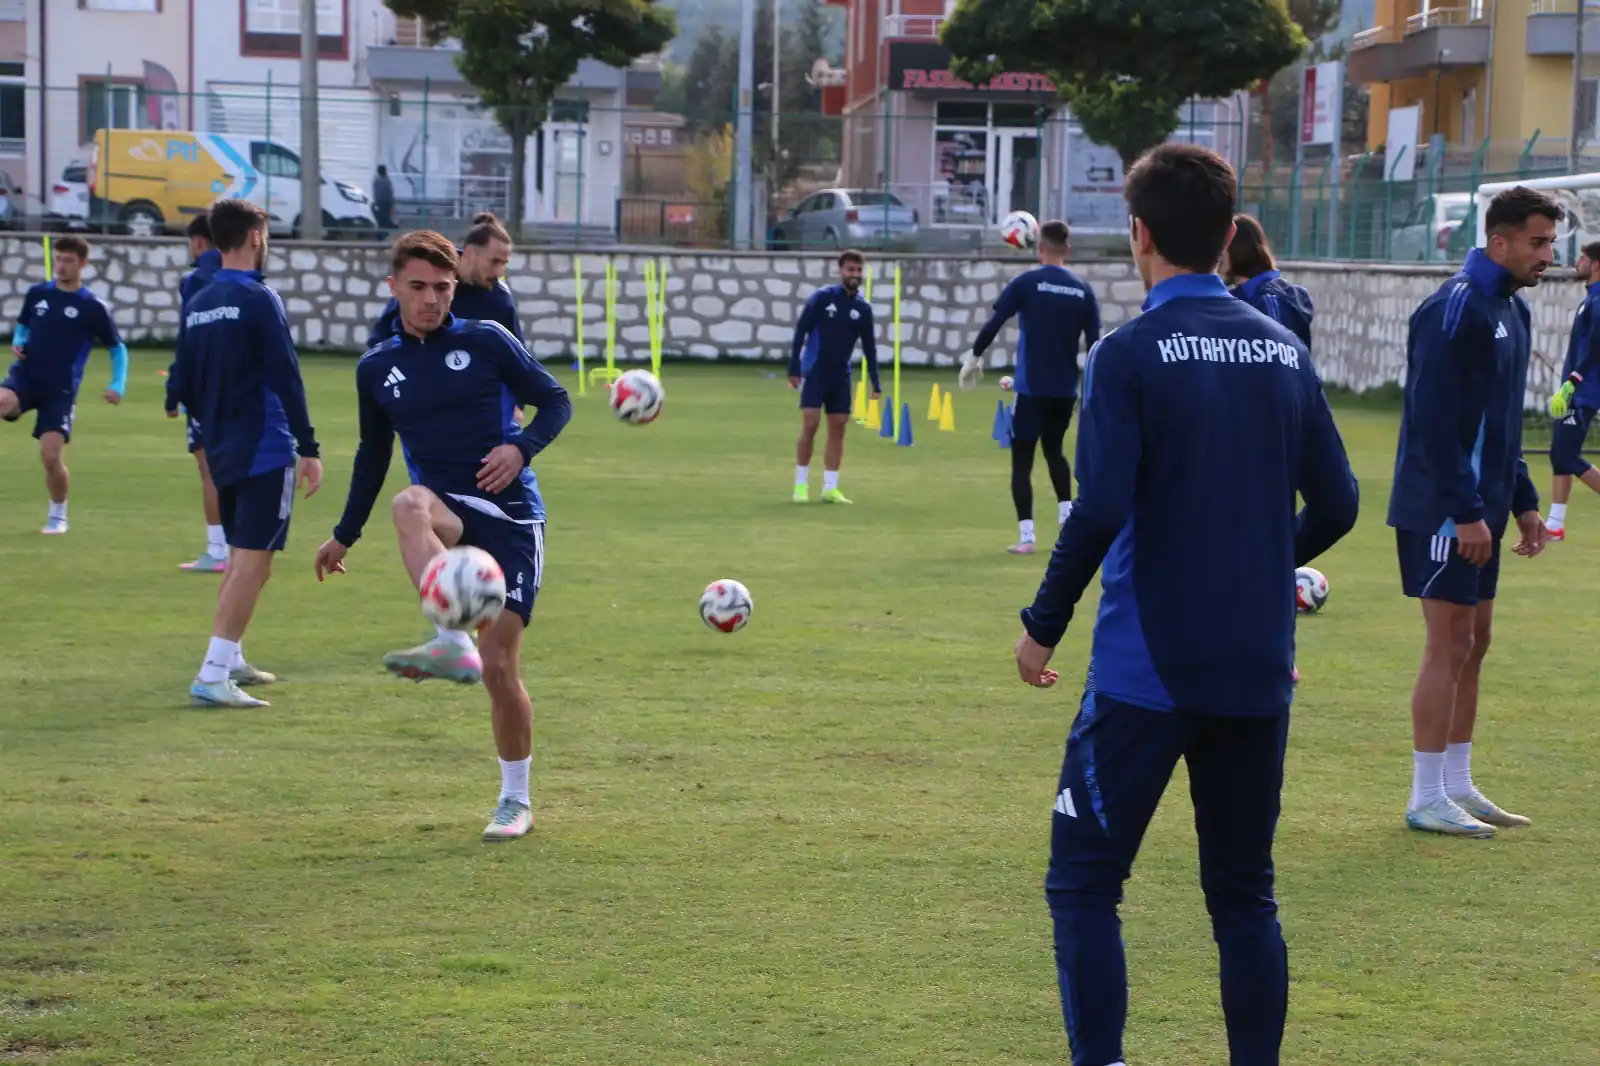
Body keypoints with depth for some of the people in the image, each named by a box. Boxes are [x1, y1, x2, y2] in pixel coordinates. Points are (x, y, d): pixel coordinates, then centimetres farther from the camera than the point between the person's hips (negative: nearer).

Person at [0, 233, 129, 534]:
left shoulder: (92, 307, -3)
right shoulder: (37, 294, 7)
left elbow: (118, 347, 6)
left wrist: (117, 386, -7)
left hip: (60, 390, -2)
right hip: (25, 377, 2)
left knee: (51, 455, -7)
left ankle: (58, 515, 17)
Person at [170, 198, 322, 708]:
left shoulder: (196, 305, 9)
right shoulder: (258, 300, -12)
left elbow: (184, 386, 14)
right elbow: (286, 379, -15)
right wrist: (309, 449, -12)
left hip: (222, 452, 8)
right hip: (266, 453, -8)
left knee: (241, 559, 21)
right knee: (252, 565, -7)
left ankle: (229, 660, 28)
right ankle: (212, 677, -12)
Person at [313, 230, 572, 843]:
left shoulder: (487, 342, 0)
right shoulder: (377, 369, 10)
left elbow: (555, 401, 6)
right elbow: (373, 452, 23)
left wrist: (521, 448, -13)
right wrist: (345, 536, 27)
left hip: (511, 515, -2)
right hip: (448, 511, 2)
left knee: (499, 665, -5)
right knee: (410, 507, -37)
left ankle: (516, 800, 14)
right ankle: (453, 645, -51)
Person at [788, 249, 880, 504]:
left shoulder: (863, 309, 3)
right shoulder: (822, 297, -8)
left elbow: (869, 347, 9)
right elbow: (800, 332, -7)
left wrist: (875, 383, 5)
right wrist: (794, 369, -12)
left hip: (841, 377, 4)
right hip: (814, 372, -4)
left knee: (838, 428, 2)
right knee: (810, 425, -10)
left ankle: (830, 488, 7)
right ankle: (801, 485, 0)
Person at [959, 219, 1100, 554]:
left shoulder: (1026, 283, -7)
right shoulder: (1082, 290, 2)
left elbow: (993, 324, -11)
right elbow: (1094, 344, 4)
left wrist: (974, 357, 2)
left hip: (1032, 388, -4)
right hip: (1066, 389, 4)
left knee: (1022, 460, 2)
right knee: (1054, 450, 26)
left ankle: (1026, 537, -6)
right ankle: (1066, 514, 13)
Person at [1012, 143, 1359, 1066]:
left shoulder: (1129, 355, -10)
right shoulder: (1286, 352, 5)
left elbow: (1101, 510, -18)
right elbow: (1335, 505, 6)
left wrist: (1044, 626, -5)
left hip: (1147, 672, -5)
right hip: (1258, 674, 5)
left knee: (1084, 883, 4)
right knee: (1244, 895, 13)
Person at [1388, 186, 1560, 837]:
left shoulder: (1512, 309, 12)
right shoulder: (1456, 309, -17)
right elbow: (1435, 422, -21)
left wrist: (1522, 502, 17)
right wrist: (1466, 511, -22)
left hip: (1477, 510, 9)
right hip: (1444, 510, -9)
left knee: (1472, 644, 12)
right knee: (1449, 646, -5)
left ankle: (1457, 788, 20)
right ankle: (1427, 800, 2)